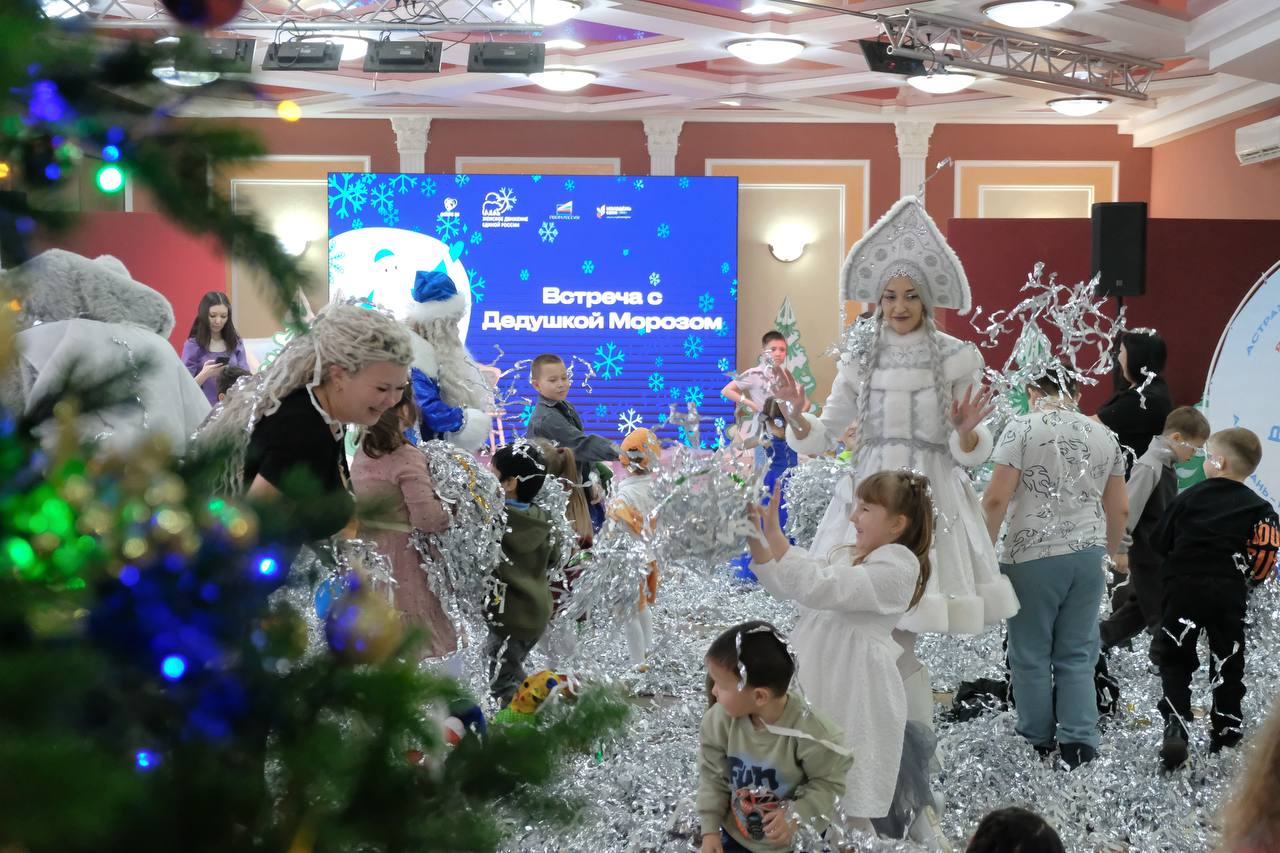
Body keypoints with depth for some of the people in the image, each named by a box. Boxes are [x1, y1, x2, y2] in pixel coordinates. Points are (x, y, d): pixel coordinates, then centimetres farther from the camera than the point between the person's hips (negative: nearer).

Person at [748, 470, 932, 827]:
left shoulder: (898, 564, -15)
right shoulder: (844, 555, 13)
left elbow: (818, 588, -25)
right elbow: (786, 587, 14)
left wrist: (774, 533, -25)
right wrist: (754, 539, 2)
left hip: (857, 691, -8)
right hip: (818, 679, 8)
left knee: (850, 792, 0)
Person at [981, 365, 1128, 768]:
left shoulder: (1022, 428, -4)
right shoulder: (1103, 435, 10)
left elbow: (996, 499, -12)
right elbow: (1120, 510, 14)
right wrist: (1110, 550, 28)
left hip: (1033, 557, -4)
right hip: (1088, 554, 4)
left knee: (1031, 655, 8)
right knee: (1077, 654, 11)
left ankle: (1038, 745, 15)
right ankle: (1079, 742, 3)